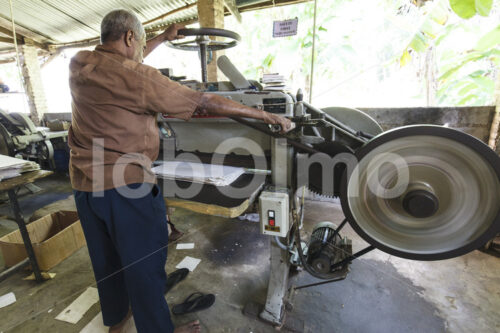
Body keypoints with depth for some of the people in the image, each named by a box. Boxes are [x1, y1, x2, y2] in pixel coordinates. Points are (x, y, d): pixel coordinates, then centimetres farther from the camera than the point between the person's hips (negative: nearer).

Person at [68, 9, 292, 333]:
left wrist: (163, 38, 32)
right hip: (126, 184, -8)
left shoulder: (79, 63, 6)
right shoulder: (137, 76, -17)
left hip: (83, 182, 9)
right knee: (144, 262, 7)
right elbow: (204, 102, -19)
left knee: (105, 256, 23)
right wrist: (266, 115, -12)